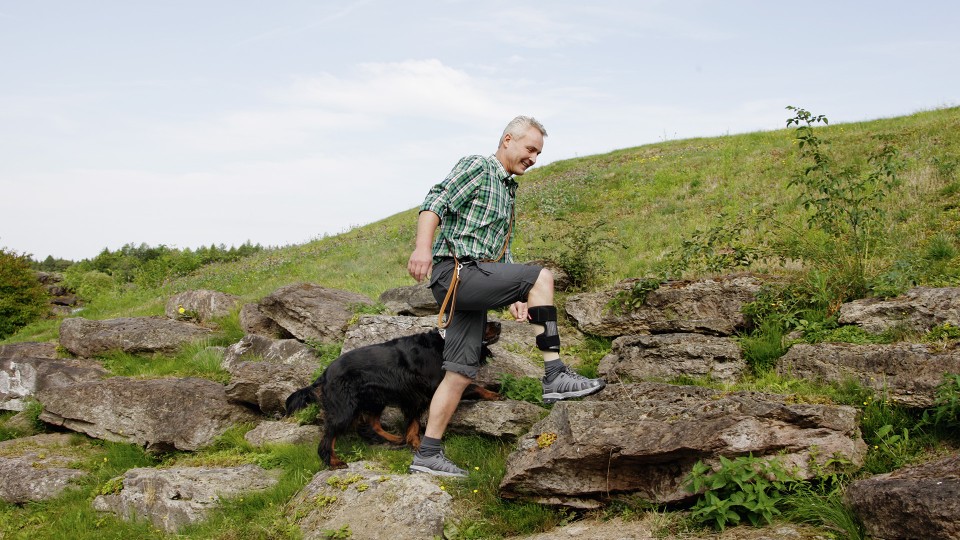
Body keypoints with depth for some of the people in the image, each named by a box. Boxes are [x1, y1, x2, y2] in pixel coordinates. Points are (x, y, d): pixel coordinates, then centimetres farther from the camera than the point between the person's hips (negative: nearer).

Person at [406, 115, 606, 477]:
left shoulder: (507, 192, 26)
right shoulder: (477, 166, -1)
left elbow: (501, 252, 27)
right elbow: (434, 202, -16)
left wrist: (515, 297, 15)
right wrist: (423, 246, -33)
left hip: (472, 284, 9)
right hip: (456, 273, -9)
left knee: (461, 373, 5)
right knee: (541, 277, -16)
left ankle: (427, 455, 10)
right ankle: (555, 377, -16)